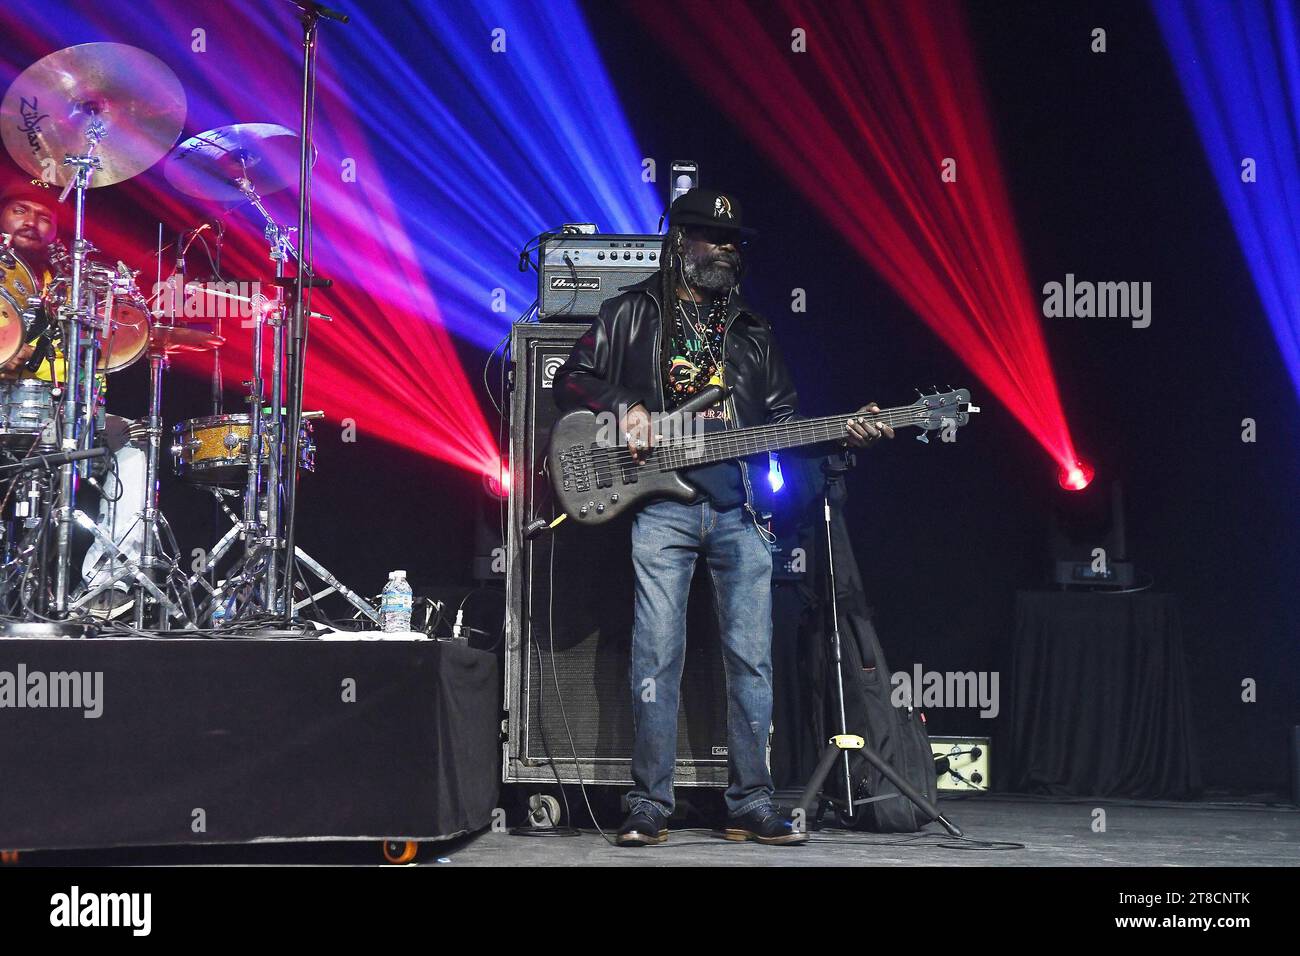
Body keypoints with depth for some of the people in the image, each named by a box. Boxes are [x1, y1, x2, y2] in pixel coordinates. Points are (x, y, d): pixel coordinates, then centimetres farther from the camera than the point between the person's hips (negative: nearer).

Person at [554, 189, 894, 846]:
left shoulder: (751, 332, 21)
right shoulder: (634, 313, 10)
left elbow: (783, 419, 19)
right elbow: (572, 380, 9)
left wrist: (842, 431, 2)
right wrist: (624, 408, -8)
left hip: (739, 511, 4)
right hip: (662, 506, -4)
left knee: (752, 657, 1)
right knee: (658, 655, -7)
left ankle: (750, 804, 8)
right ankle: (649, 806, -1)